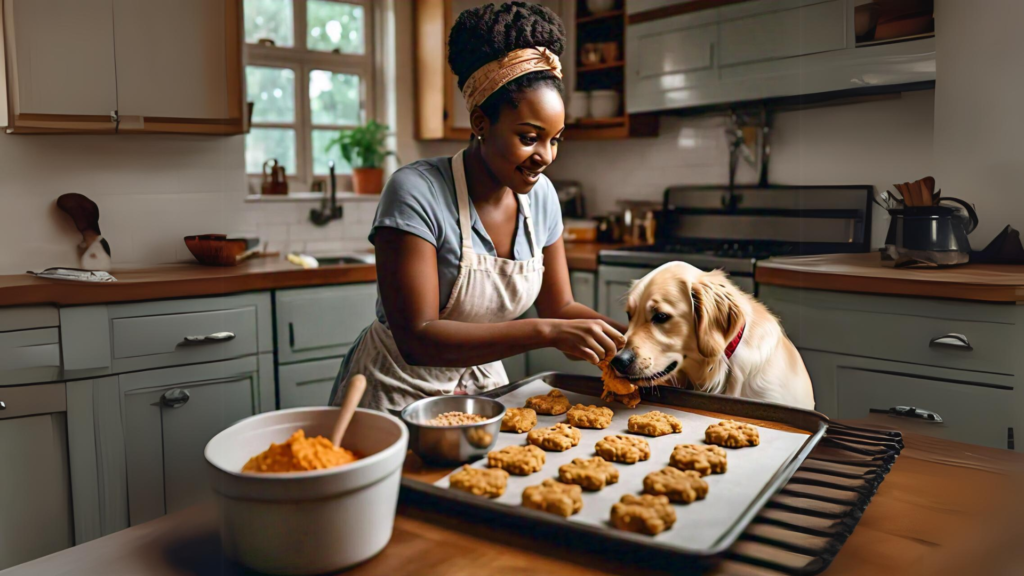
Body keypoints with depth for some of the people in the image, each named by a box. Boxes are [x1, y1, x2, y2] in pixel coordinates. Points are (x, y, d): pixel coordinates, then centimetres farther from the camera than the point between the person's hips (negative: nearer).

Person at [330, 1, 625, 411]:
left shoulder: (540, 195, -4)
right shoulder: (415, 192, -22)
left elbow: (559, 306, 4)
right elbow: (416, 338, -28)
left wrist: (629, 336, -14)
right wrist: (547, 332, -33)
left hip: (481, 379, 5)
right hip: (397, 392, -5)